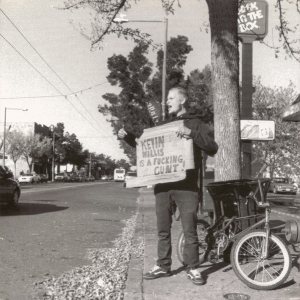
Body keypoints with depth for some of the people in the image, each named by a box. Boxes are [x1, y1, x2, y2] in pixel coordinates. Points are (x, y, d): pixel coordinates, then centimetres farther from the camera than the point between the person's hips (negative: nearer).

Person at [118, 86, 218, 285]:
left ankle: (193, 269, 8)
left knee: (189, 230, -2)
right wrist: (127, 137, 10)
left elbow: (213, 148, -8)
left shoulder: (196, 124, 4)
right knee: (163, 229, 10)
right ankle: (163, 266, 19)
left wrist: (193, 135, -23)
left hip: (186, 185, -5)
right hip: (162, 185, 5)